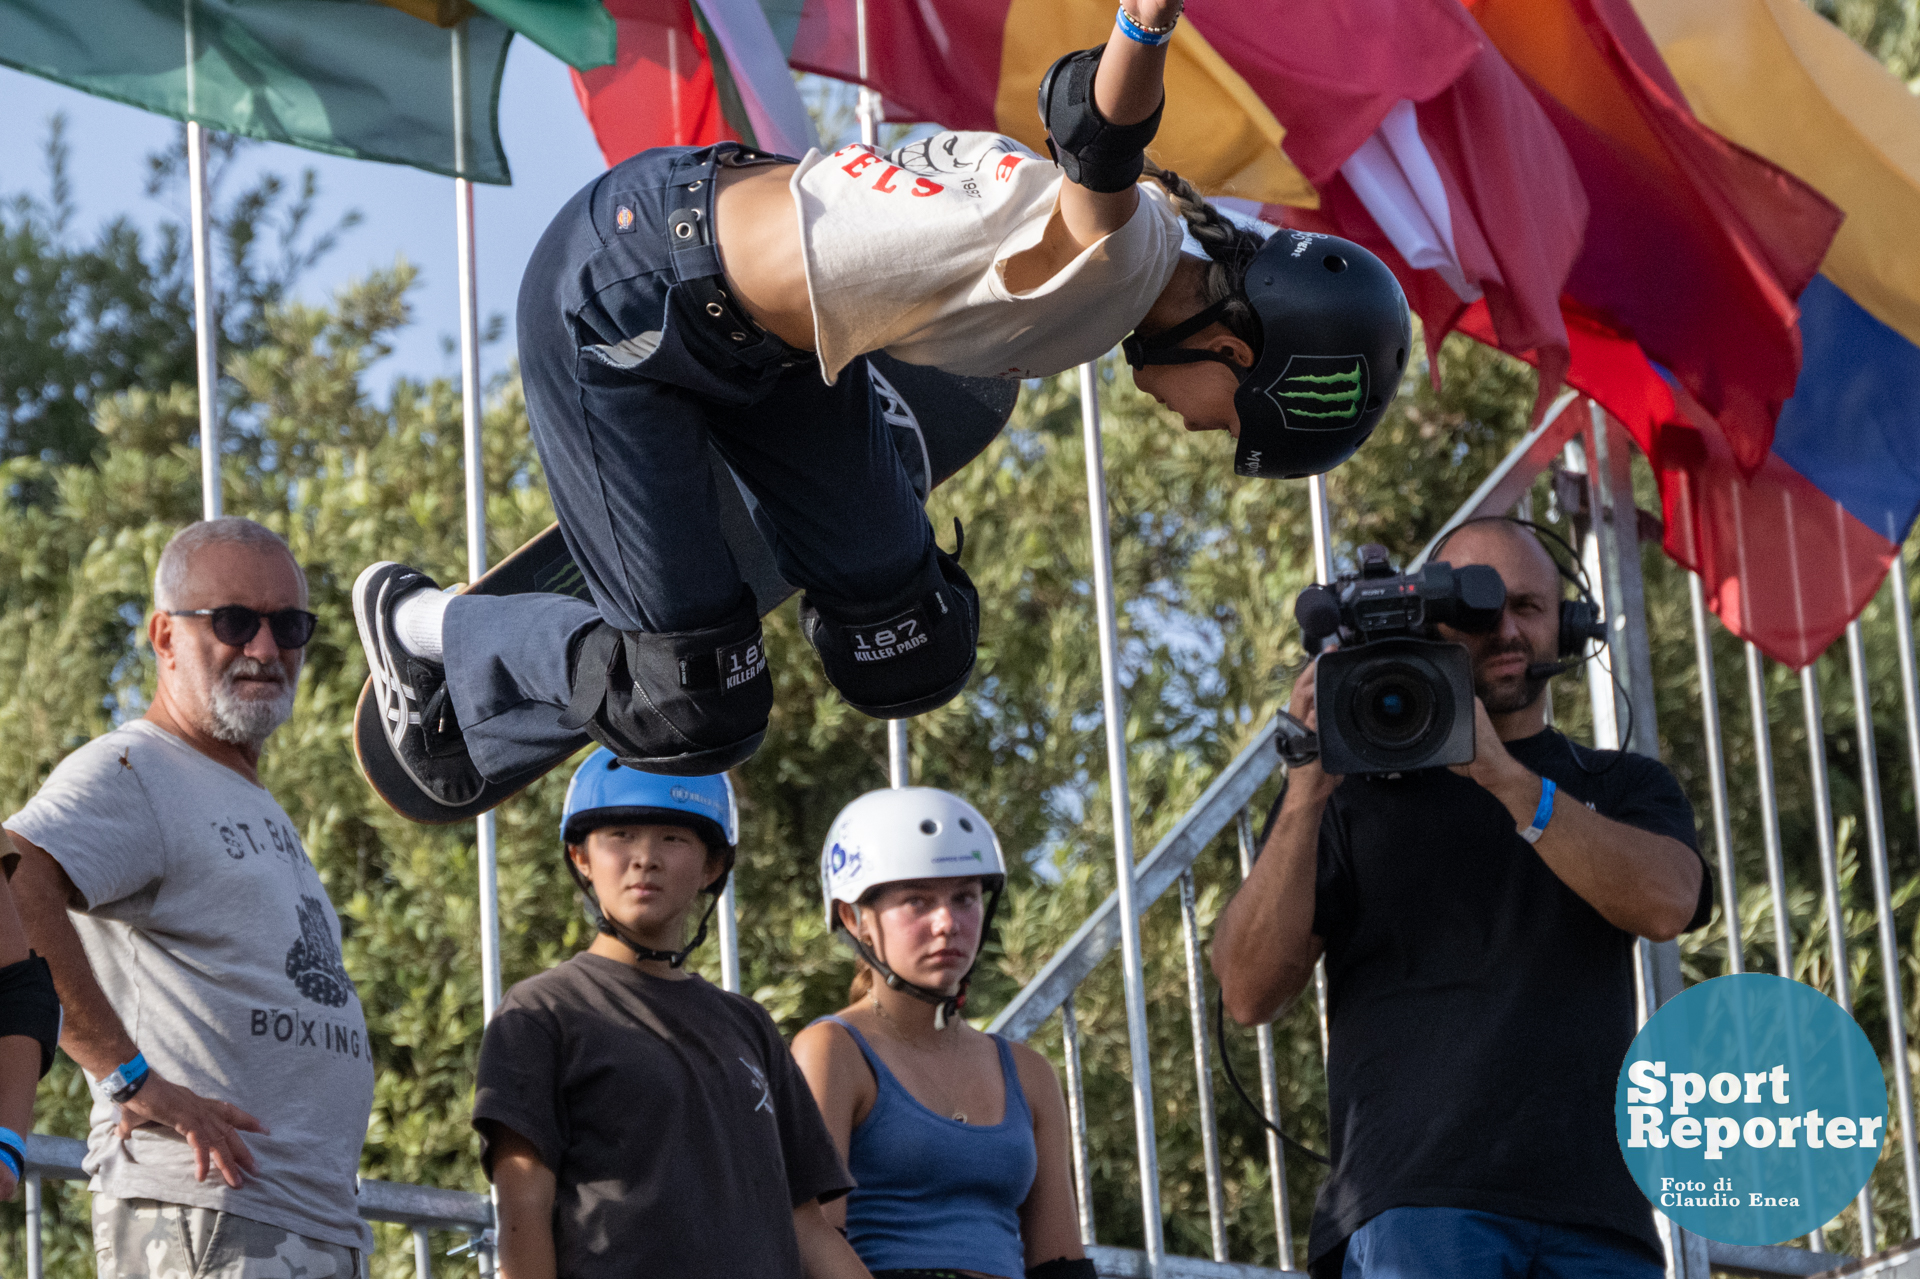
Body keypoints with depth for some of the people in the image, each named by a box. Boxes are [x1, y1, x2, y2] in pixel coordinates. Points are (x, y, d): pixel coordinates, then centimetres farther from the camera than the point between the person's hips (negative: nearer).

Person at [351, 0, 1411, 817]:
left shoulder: (1128, 273, 0)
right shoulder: (1119, 250, -29)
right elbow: (1096, 125, -51)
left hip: (772, 327, 10)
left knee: (905, 656, 7)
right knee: (689, 709, -6)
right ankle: (424, 626, 21)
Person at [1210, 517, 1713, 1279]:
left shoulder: (1622, 788, 21)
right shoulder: (1353, 791, 16)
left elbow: (1665, 903, -3)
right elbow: (1249, 994, 4)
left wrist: (1503, 775, -14)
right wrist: (1306, 796, -9)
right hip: (1414, 1208, -2)